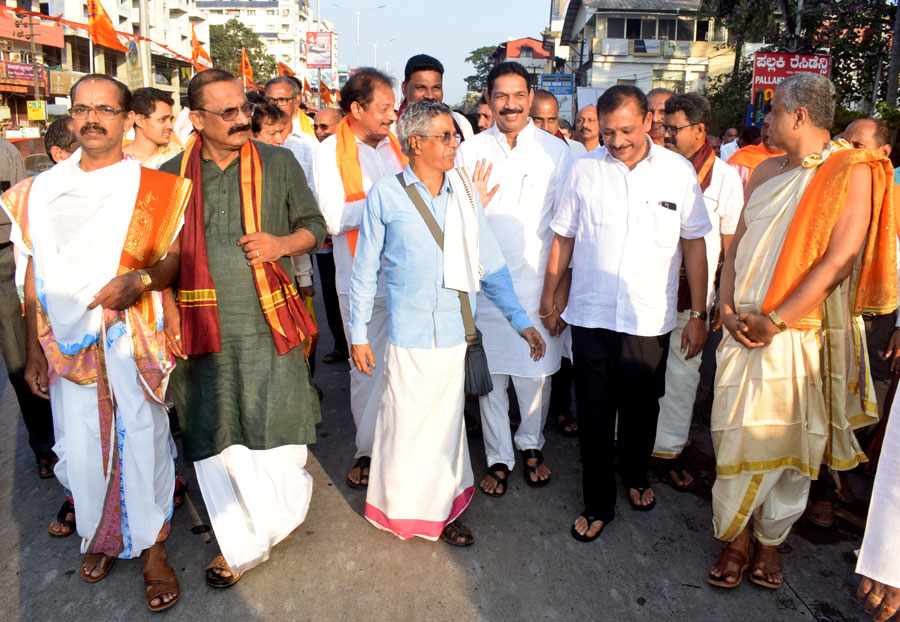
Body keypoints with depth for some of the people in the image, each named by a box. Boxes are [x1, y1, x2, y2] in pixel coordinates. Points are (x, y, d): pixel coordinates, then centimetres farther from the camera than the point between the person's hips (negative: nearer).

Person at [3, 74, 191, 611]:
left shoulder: (155, 189, -1)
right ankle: (100, 534, 34)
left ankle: (153, 547, 20)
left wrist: (142, 279, -21)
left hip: (134, 341, -3)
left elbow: (176, 259, 0)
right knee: (80, 446, 10)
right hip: (67, 342, 3)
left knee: (144, 442, 2)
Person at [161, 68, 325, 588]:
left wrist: (281, 243, -12)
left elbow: (314, 227, 8)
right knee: (216, 441, 8)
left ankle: (280, 515, 35)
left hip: (270, 327, -1)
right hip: (204, 330, 1)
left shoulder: (279, 164, 3)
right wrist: (169, 309, 1)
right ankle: (243, 544, 26)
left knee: (278, 433, 5)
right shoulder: (172, 176, 4)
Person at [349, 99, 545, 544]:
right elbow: (365, 269, 1)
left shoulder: (465, 190, 5)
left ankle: (444, 507, 34)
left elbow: (489, 262, 7)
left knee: (448, 420, 15)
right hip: (410, 332, -3)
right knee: (406, 421, 8)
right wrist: (358, 333, 2)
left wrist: (520, 319, 3)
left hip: (457, 331, 3)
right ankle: (402, 507, 32)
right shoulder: (386, 194, -4)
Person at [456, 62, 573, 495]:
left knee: (536, 371, 8)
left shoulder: (555, 150, 2)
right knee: (490, 373, 7)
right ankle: (498, 457, 26)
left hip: (538, 283, 0)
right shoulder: (470, 152, 4)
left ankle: (531, 444, 34)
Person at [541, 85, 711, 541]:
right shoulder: (585, 169, -1)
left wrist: (698, 314, 2)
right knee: (594, 414, 7)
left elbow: (694, 245, 3)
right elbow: (563, 237, 8)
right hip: (590, 315, 0)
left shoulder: (678, 171, -2)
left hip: (649, 319, 0)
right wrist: (550, 295, 11)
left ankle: (635, 477, 44)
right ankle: (597, 504, 25)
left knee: (641, 409, 16)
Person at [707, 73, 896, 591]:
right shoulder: (768, 171, 11)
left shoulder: (853, 174, -7)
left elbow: (837, 262, -15)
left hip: (804, 334, -4)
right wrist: (729, 309, -2)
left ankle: (771, 539, 27)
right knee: (735, 436, 5)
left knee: (789, 441, 7)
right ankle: (735, 538, 23)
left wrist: (774, 322, -15)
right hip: (746, 330, 4)